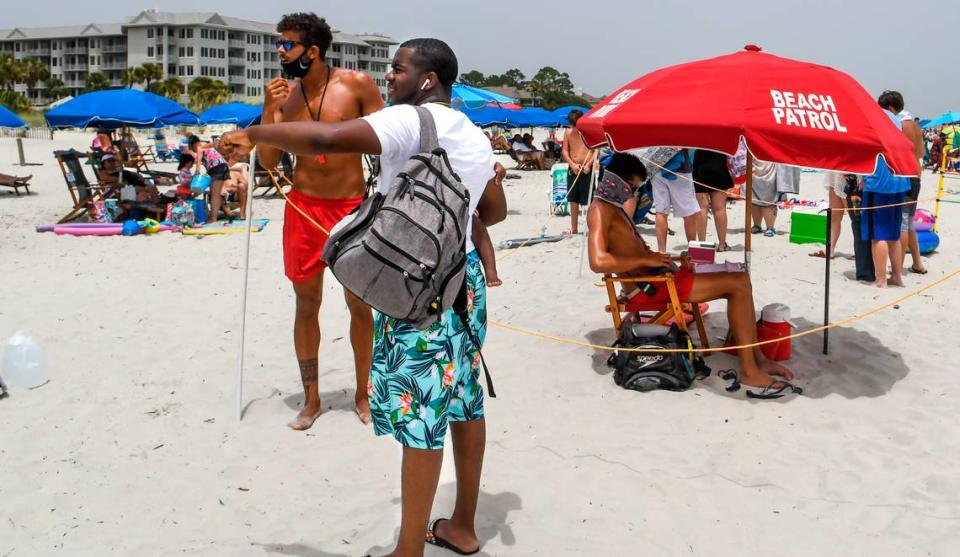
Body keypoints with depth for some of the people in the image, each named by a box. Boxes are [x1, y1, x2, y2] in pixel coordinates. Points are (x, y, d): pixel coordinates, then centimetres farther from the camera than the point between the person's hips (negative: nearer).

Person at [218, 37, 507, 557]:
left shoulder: (411, 121, -15)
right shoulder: (475, 136, 13)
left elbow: (326, 138, -27)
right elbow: (495, 210, 24)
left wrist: (254, 134, -12)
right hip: (462, 277, 9)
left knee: (421, 414, -3)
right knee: (462, 400, 16)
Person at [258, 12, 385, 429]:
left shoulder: (357, 85, -8)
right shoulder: (285, 95, 1)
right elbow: (268, 161, 0)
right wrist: (269, 111, -13)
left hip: (353, 207, -2)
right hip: (304, 208, 3)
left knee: (359, 304, 6)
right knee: (307, 304, 8)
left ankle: (362, 394, 23)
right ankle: (311, 398, 21)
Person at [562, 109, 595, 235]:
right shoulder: (568, 132, 5)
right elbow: (565, 151, 5)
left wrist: (589, 165, -19)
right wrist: (572, 165, -9)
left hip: (587, 169, -5)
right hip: (573, 169, 5)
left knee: (589, 200, -5)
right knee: (573, 200, 11)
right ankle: (574, 228, 22)